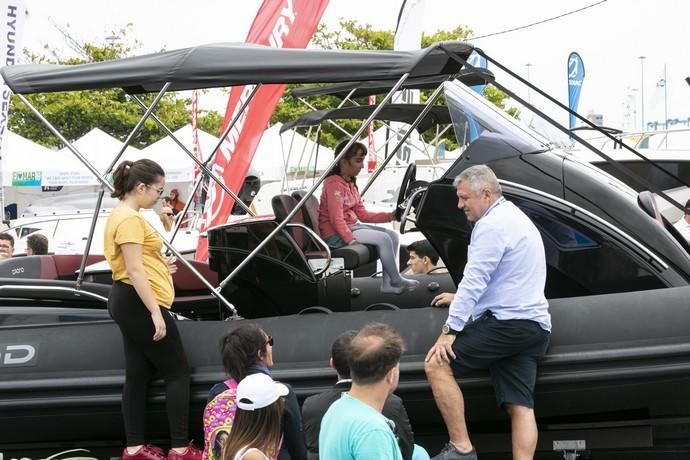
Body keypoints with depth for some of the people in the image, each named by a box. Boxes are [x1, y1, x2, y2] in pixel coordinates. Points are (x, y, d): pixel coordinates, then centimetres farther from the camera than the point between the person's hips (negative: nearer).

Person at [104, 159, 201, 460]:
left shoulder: (122, 215, 15)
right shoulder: (130, 219, -17)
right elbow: (134, 270, -22)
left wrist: (159, 267, 15)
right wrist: (155, 312, -24)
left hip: (128, 302, 11)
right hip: (139, 303, -11)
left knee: (138, 374, 11)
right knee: (177, 373, -5)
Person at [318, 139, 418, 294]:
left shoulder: (350, 184, 13)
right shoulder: (334, 183, -15)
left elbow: (363, 214, 11)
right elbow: (336, 218, -22)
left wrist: (390, 216, 1)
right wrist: (351, 239, -31)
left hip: (351, 227, 10)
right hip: (335, 235, -10)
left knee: (393, 236, 2)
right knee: (383, 239, -19)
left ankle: (388, 283, -2)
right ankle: (396, 280, -2)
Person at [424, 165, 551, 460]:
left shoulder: (493, 224, -10)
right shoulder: (516, 219, 24)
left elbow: (474, 280, -16)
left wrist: (450, 330, -16)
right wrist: (460, 298, 42)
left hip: (507, 322, -10)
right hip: (535, 327, 10)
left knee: (437, 365, -9)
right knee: (520, 406, 1)